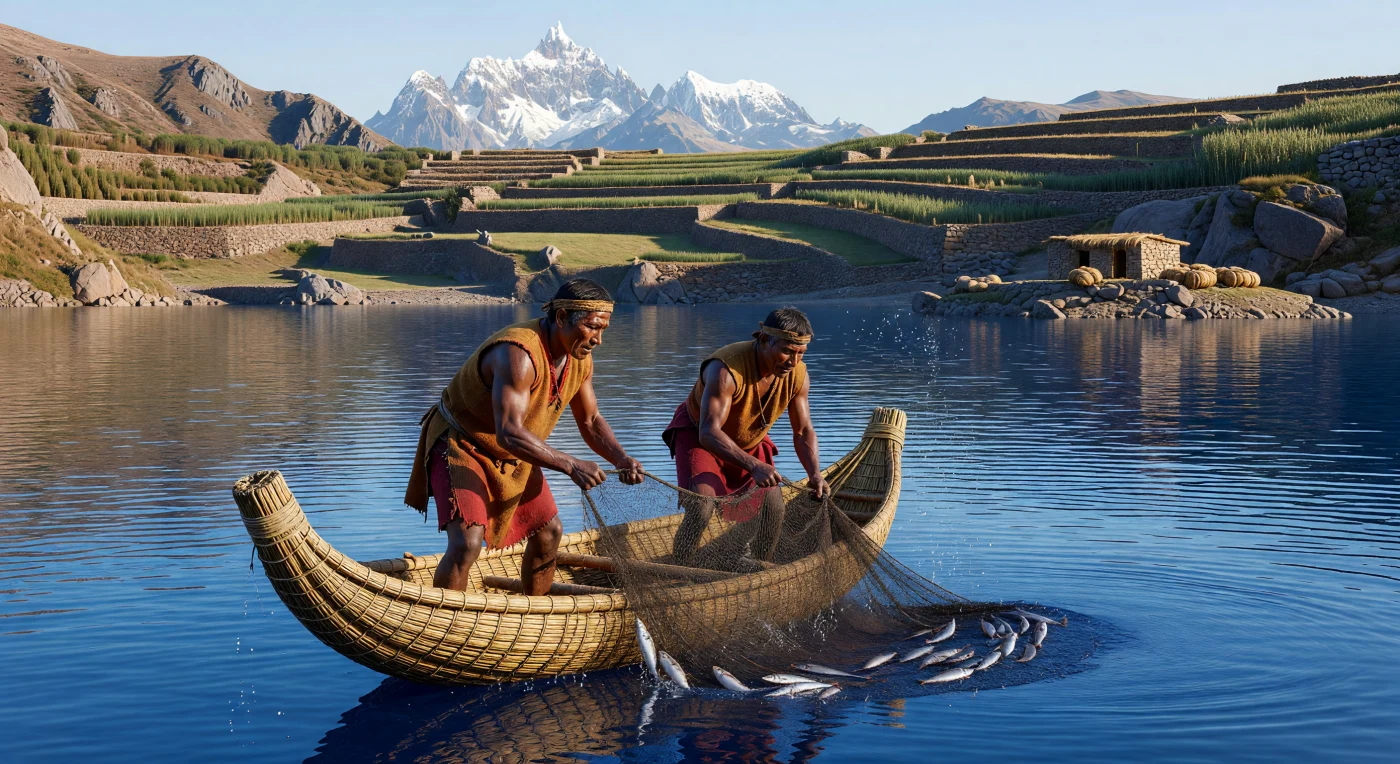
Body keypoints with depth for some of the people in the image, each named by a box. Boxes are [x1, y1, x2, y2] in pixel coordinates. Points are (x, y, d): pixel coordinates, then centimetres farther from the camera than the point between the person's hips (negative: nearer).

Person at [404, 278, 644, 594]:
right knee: (467, 542, -24)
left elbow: (590, 421, 5)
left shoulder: (580, 358, -7)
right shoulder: (519, 354, -35)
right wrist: (569, 465, -43)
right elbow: (509, 434, -41)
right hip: (461, 447, -9)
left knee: (548, 532, 13)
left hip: (514, 457, 9)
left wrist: (621, 458, -13)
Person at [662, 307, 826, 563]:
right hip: (698, 437, -6)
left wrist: (815, 473, -25)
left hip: (750, 443, 6)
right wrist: (754, 466, -55)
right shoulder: (726, 369, -37)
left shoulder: (797, 374, -18)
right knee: (702, 507, -26)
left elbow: (803, 431, -7)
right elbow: (709, 433, -43)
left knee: (774, 508, -7)